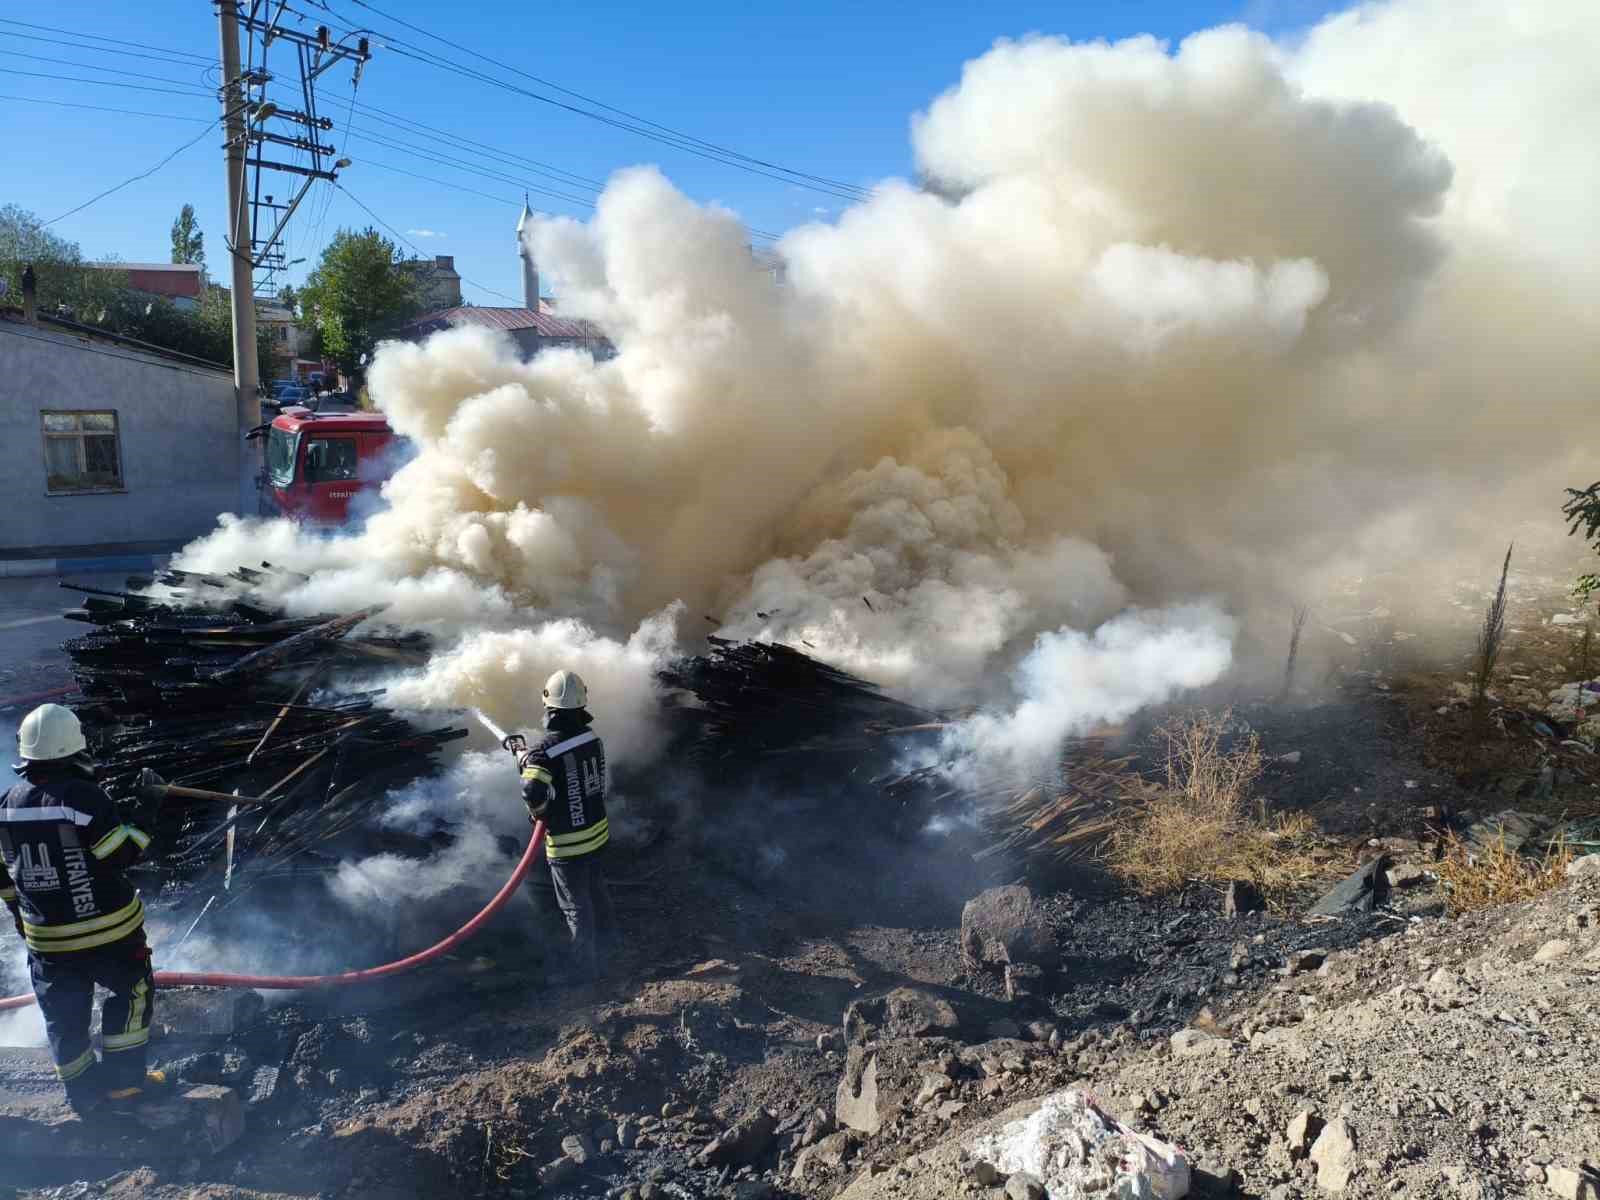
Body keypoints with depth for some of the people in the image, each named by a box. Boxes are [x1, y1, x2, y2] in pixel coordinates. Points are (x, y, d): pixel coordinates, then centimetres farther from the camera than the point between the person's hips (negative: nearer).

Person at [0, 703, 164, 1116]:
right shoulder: (84, 797, -22)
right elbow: (122, 853, -19)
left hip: (46, 939, 6)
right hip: (107, 933, -5)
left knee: (64, 1017, 18)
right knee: (133, 992, 16)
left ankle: (86, 1094, 31)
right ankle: (123, 1078, 19)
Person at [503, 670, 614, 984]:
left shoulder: (546, 750, -25)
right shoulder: (593, 738, -6)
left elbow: (533, 793, -38)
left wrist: (540, 813, -13)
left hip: (567, 843, -6)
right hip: (598, 833, 6)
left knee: (577, 907, 12)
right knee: (597, 889, 30)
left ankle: (587, 968, 27)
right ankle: (604, 933, 54)